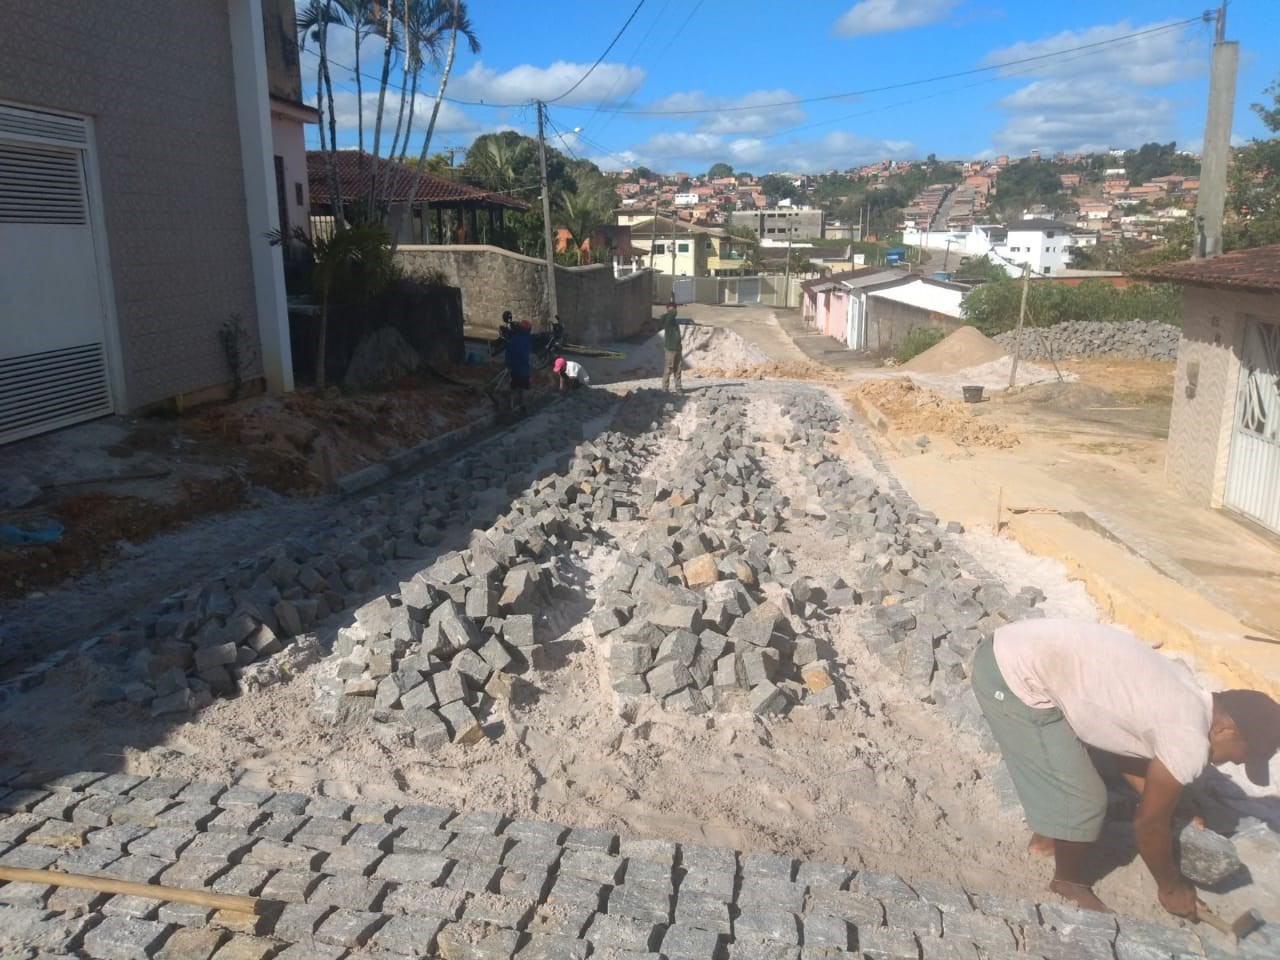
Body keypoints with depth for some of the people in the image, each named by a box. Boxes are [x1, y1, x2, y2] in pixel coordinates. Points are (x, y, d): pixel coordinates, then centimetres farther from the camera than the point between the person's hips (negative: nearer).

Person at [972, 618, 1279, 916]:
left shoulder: (1180, 688, 15)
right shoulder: (1189, 741, -10)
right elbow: (1148, 824, 2)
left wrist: (1167, 812, 27)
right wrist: (1171, 886, 19)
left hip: (1010, 648, 9)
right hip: (1014, 676, -9)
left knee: (1061, 766, 29)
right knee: (1082, 800, 4)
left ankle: (1045, 837, 51)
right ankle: (1069, 884, 29)